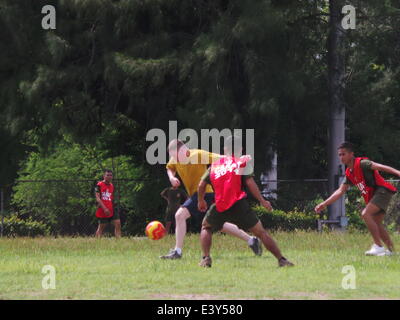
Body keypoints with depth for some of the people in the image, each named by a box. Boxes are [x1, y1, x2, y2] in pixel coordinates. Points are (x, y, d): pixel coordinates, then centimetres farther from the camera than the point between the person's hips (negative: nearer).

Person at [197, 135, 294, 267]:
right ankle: (281, 260, -1)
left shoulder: (214, 165, 19)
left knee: (206, 228, 27)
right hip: (239, 205, -2)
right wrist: (262, 201, 0)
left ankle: (206, 258, 9)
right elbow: (250, 182, -3)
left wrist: (201, 200, 33)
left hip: (219, 207, 2)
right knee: (261, 232, 6)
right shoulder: (242, 161, 9)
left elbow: (201, 184, 16)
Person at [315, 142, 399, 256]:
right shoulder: (349, 173, 15)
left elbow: (380, 167, -25)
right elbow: (340, 191, 21)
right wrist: (324, 204, 18)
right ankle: (391, 250, 15)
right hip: (372, 196, 10)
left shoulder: (361, 163, -12)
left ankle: (378, 246, -22)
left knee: (365, 214, -22)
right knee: (376, 224, 10)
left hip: (382, 190, -10)